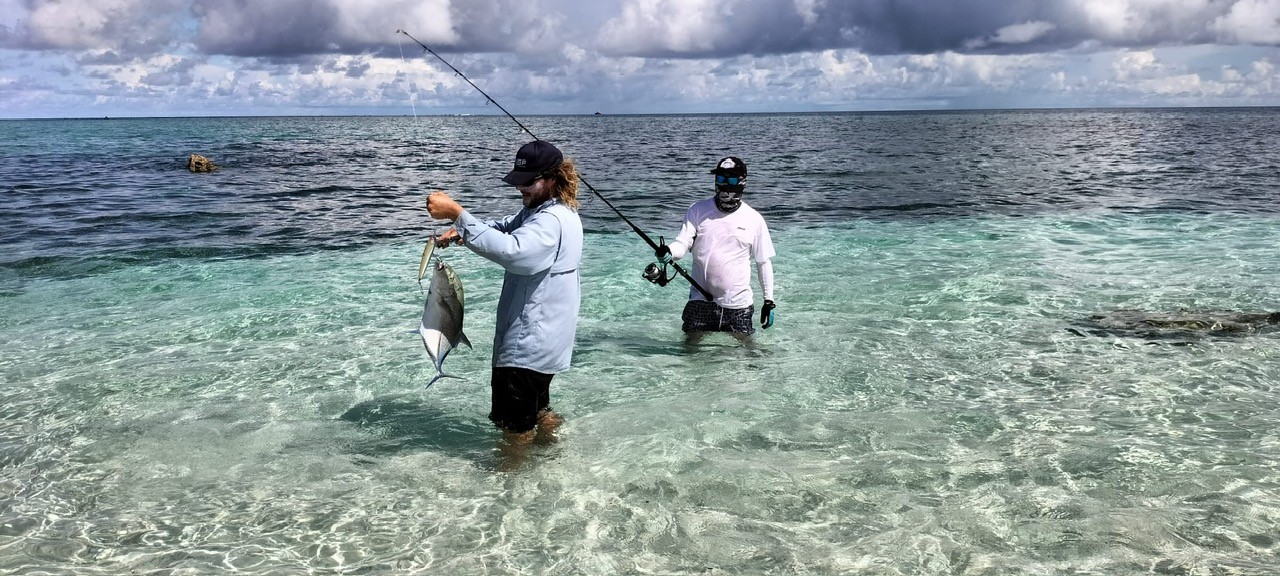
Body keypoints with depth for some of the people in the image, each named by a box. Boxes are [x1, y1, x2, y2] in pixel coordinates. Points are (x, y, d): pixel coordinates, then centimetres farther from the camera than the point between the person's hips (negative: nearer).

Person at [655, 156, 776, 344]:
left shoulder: (754, 219, 1)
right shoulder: (697, 211, 1)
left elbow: (764, 262, 7)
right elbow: (682, 243, -5)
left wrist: (769, 300, 7)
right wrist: (668, 252, -28)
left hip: (738, 304, 0)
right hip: (700, 302, 0)